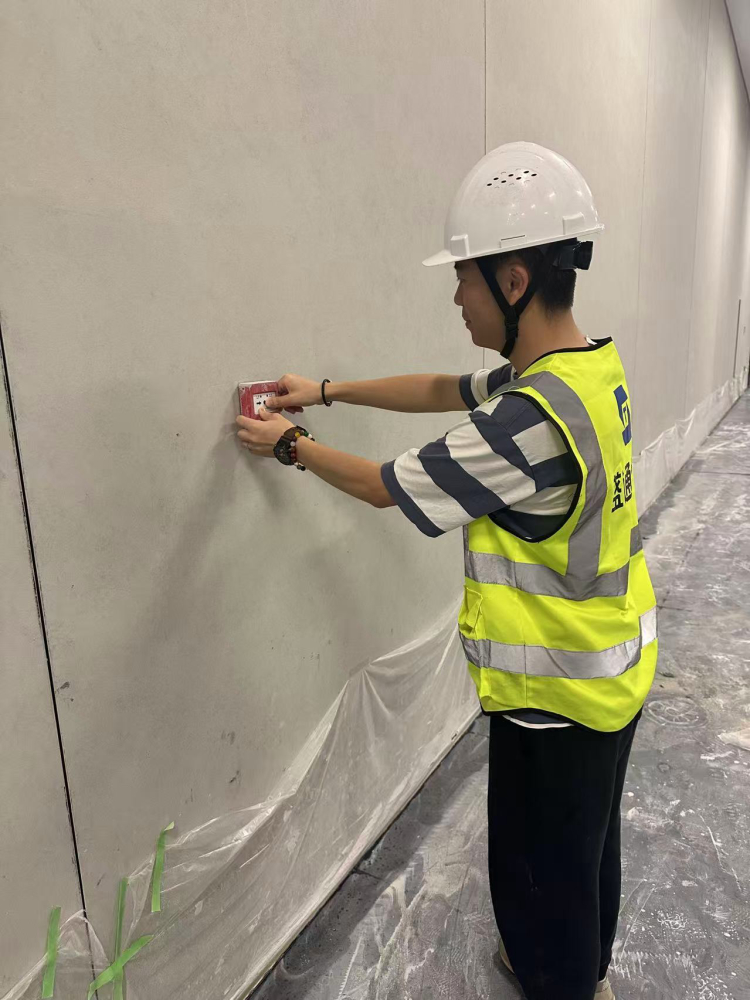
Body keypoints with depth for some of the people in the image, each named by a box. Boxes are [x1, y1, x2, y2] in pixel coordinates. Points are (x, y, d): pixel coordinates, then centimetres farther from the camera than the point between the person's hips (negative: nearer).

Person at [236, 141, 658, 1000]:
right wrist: (327, 391, 8)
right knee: (587, 838, 30)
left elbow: (386, 487, -19)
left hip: (556, 692, -9)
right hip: (612, 665, 9)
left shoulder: (530, 421, -33)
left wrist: (291, 444, -2)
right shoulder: (593, 366, -4)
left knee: (540, 866, 17)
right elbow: (442, 390, 6)